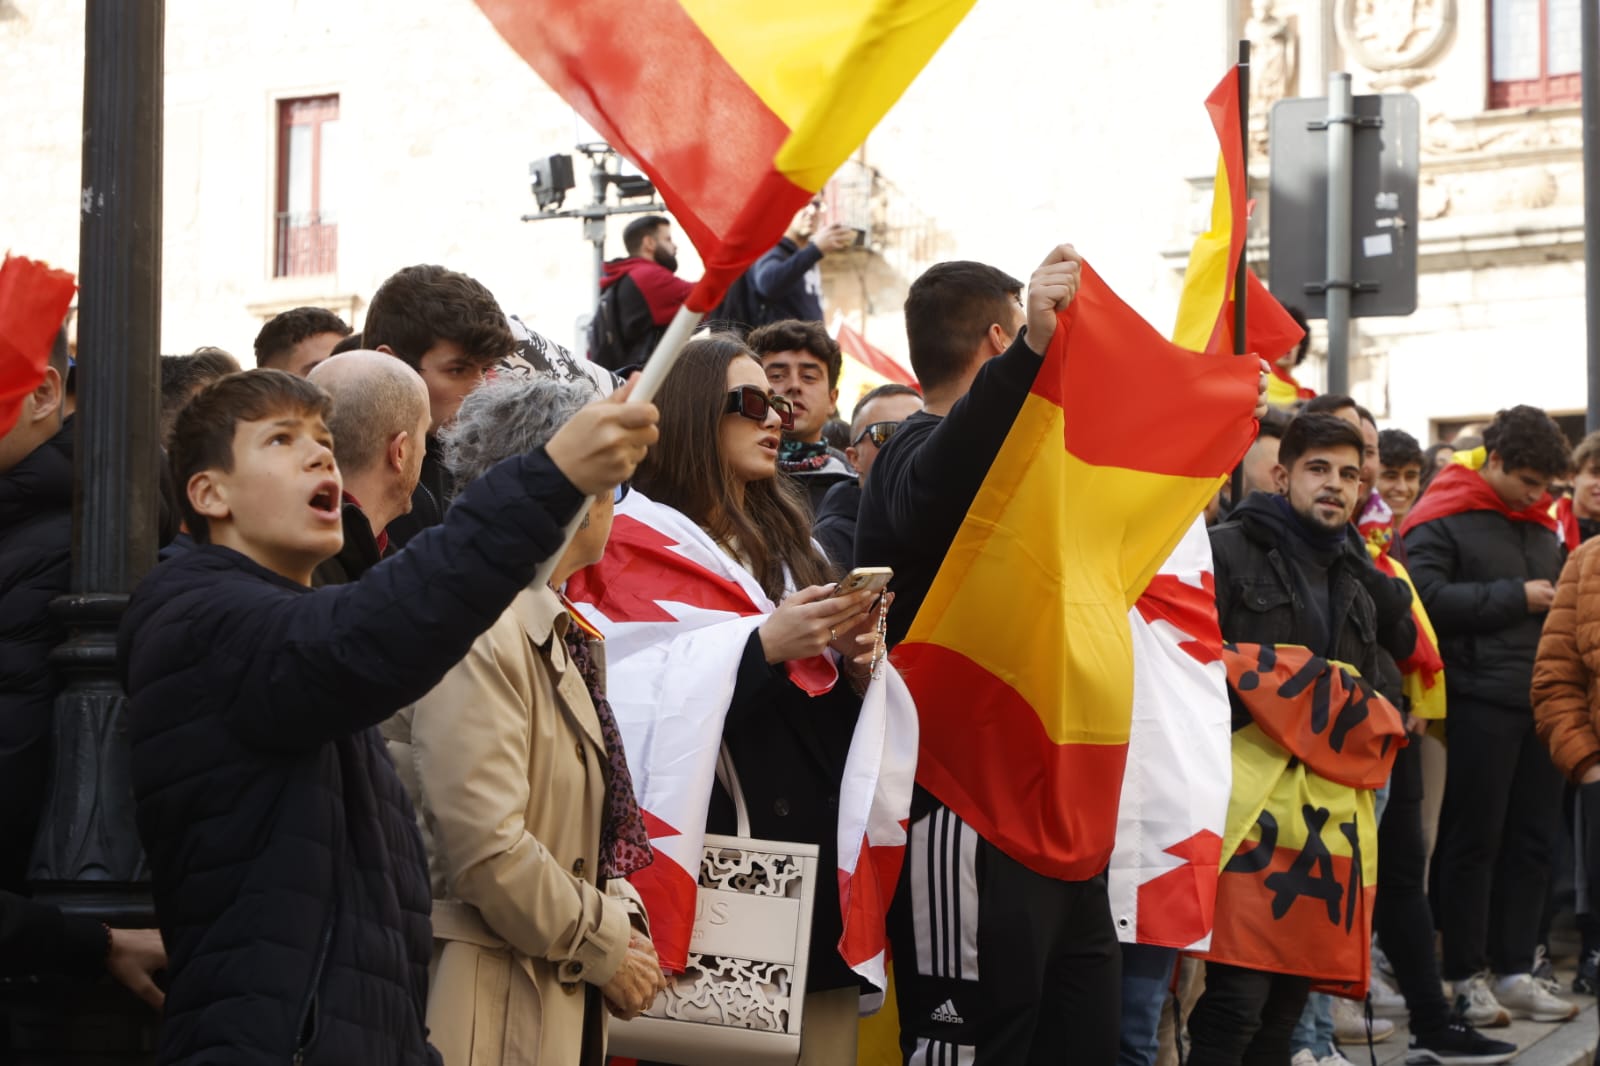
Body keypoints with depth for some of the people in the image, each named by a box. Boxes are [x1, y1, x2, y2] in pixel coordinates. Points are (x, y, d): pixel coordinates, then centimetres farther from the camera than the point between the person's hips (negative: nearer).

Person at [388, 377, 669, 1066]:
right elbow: (486, 847, -22)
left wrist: (622, 915, 2)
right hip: (491, 1002, -9)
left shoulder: (556, 635, 14)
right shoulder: (477, 633, -17)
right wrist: (605, 950, -12)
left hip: (562, 996, 9)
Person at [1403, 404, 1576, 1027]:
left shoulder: (1540, 524, 19)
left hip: (1539, 700, 7)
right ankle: (1466, 976, 6)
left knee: (1533, 838, 9)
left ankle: (1514, 971, 17)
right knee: (1473, 841, -2)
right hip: (1479, 702, -7)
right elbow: (1428, 598, -19)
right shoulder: (1441, 520, -5)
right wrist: (1516, 599, -14)